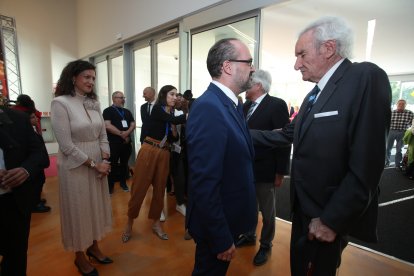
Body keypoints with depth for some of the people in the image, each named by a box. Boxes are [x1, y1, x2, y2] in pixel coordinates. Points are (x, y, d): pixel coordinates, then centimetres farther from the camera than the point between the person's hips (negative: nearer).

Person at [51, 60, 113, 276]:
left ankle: (93, 247, 38)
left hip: (98, 164, 6)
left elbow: (103, 135, 7)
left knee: (96, 206, 17)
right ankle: (79, 256, 32)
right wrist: (94, 164, -15)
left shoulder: (94, 103, 5)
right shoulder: (60, 103, -14)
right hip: (75, 167, -6)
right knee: (78, 210, 10)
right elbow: (66, 145, -17)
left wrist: (105, 161, -5)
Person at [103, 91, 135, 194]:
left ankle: (123, 183, 27)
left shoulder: (127, 112, 15)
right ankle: (110, 186, 14)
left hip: (127, 142, 5)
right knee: (112, 165, 2)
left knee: (124, 164, 13)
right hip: (113, 143, -5)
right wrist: (121, 134, -14)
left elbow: (133, 124, 7)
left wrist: (127, 132, -13)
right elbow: (108, 125, -14)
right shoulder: (108, 111, -2)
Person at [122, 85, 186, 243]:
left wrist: (173, 128, -6)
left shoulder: (172, 114, 12)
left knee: (160, 188, 11)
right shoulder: (157, 109, -5)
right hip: (149, 151, -6)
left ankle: (156, 223, 26)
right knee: (139, 187, 2)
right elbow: (172, 120, -24)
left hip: (164, 154, 6)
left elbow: (174, 138, 11)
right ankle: (130, 222, 21)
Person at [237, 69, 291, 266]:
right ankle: (249, 235, 43)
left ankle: (265, 245, 33)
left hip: (265, 169, -6)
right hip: (246, 167, 6)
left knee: (267, 211, 14)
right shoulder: (246, 106, 8)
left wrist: (280, 172, -14)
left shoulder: (277, 105, -13)